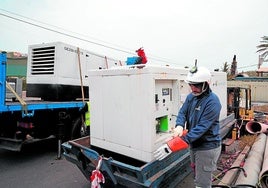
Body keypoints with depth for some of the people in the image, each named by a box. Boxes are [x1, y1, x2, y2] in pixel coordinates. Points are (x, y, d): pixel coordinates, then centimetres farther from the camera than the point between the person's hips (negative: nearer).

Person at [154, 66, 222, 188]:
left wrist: (174, 145, -37)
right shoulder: (191, 97, 0)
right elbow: (182, 112, 0)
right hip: (194, 144, 7)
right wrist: (179, 126, -27)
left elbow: (202, 127, -30)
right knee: (197, 177, 27)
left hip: (207, 148, -7)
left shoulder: (212, 102, -24)